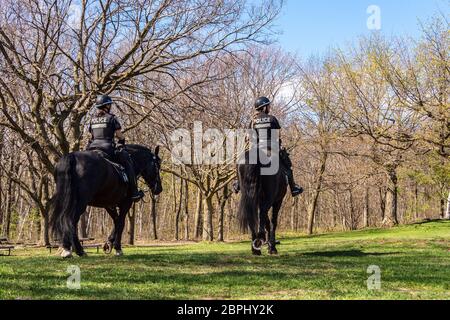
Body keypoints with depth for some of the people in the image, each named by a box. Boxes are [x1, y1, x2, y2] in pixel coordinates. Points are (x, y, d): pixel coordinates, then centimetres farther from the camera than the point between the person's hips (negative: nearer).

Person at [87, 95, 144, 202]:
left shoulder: (93, 120, 15)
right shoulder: (111, 118, -2)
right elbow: (120, 136, 1)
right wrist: (122, 143, 21)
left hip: (93, 148, 5)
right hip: (108, 148, -5)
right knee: (127, 162, 8)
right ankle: (134, 192, 3)